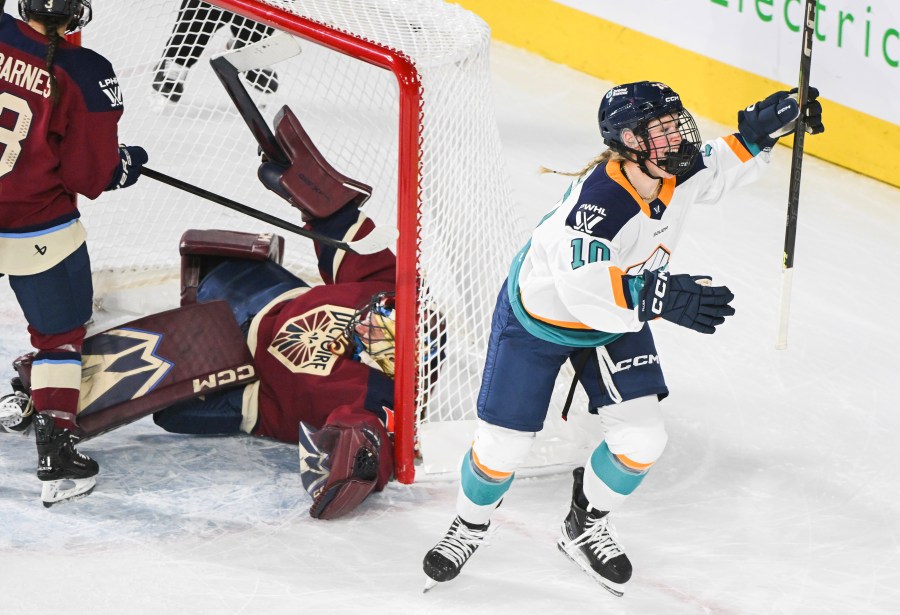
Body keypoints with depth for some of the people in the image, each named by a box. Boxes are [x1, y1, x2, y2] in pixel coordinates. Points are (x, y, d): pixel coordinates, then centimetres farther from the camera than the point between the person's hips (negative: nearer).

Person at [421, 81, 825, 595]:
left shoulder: (677, 175, -17)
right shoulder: (596, 200, -40)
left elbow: (718, 170, 7)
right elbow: (583, 288, -48)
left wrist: (759, 133, -11)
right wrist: (659, 297, -55)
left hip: (614, 322, 6)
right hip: (538, 320, -6)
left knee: (642, 439, -5)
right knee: (504, 445, -2)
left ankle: (586, 527, 23)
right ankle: (471, 524, 32)